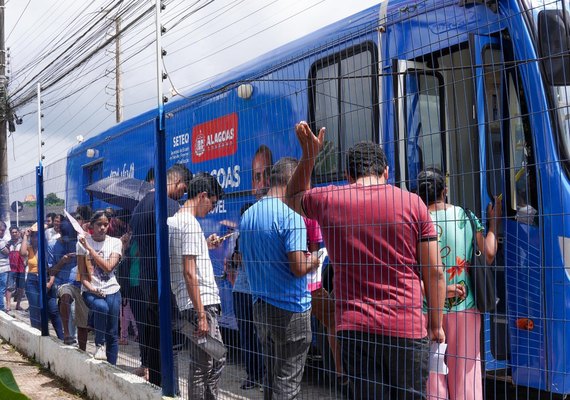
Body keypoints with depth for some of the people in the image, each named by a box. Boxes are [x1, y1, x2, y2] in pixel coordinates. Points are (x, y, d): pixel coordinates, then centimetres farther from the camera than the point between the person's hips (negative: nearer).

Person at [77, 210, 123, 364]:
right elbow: (82, 273, 1)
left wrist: (89, 248, -15)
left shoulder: (115, 242, 2)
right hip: (90, 291, -2)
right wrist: (91, 288, -17)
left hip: (111, 290, 2)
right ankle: (99, 344, -15)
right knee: (102, 307, -35)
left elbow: (108, 267, -13)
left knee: (112, 334, -1)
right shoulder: (83, 243, 1)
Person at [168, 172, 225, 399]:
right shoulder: (190, 224, -15)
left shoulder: (172, 221, 14)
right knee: (202, 367, -3)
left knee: (216, 361, 17)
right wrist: (201, 315, -20)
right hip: (201, 304, -10)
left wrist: (204, 246, 26)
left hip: (202, 305, 10)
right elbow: (189, 273, -21)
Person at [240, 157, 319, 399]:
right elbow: (299, 267, -23)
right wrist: (312, 262, -3)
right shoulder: (290, 215, -17)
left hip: (260, 306, 8)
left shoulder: (248, 215, 9)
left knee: (270, 376, 18)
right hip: (291, 310, -8)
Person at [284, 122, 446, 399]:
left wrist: (308, 155, 25)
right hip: (406, 329, -1)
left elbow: (293, 198, 28)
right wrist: (436, 325, 11)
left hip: (353, 328, 1)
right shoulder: (412, 203, 0)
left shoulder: (327, 200, 3)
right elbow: (435, 273, 1)